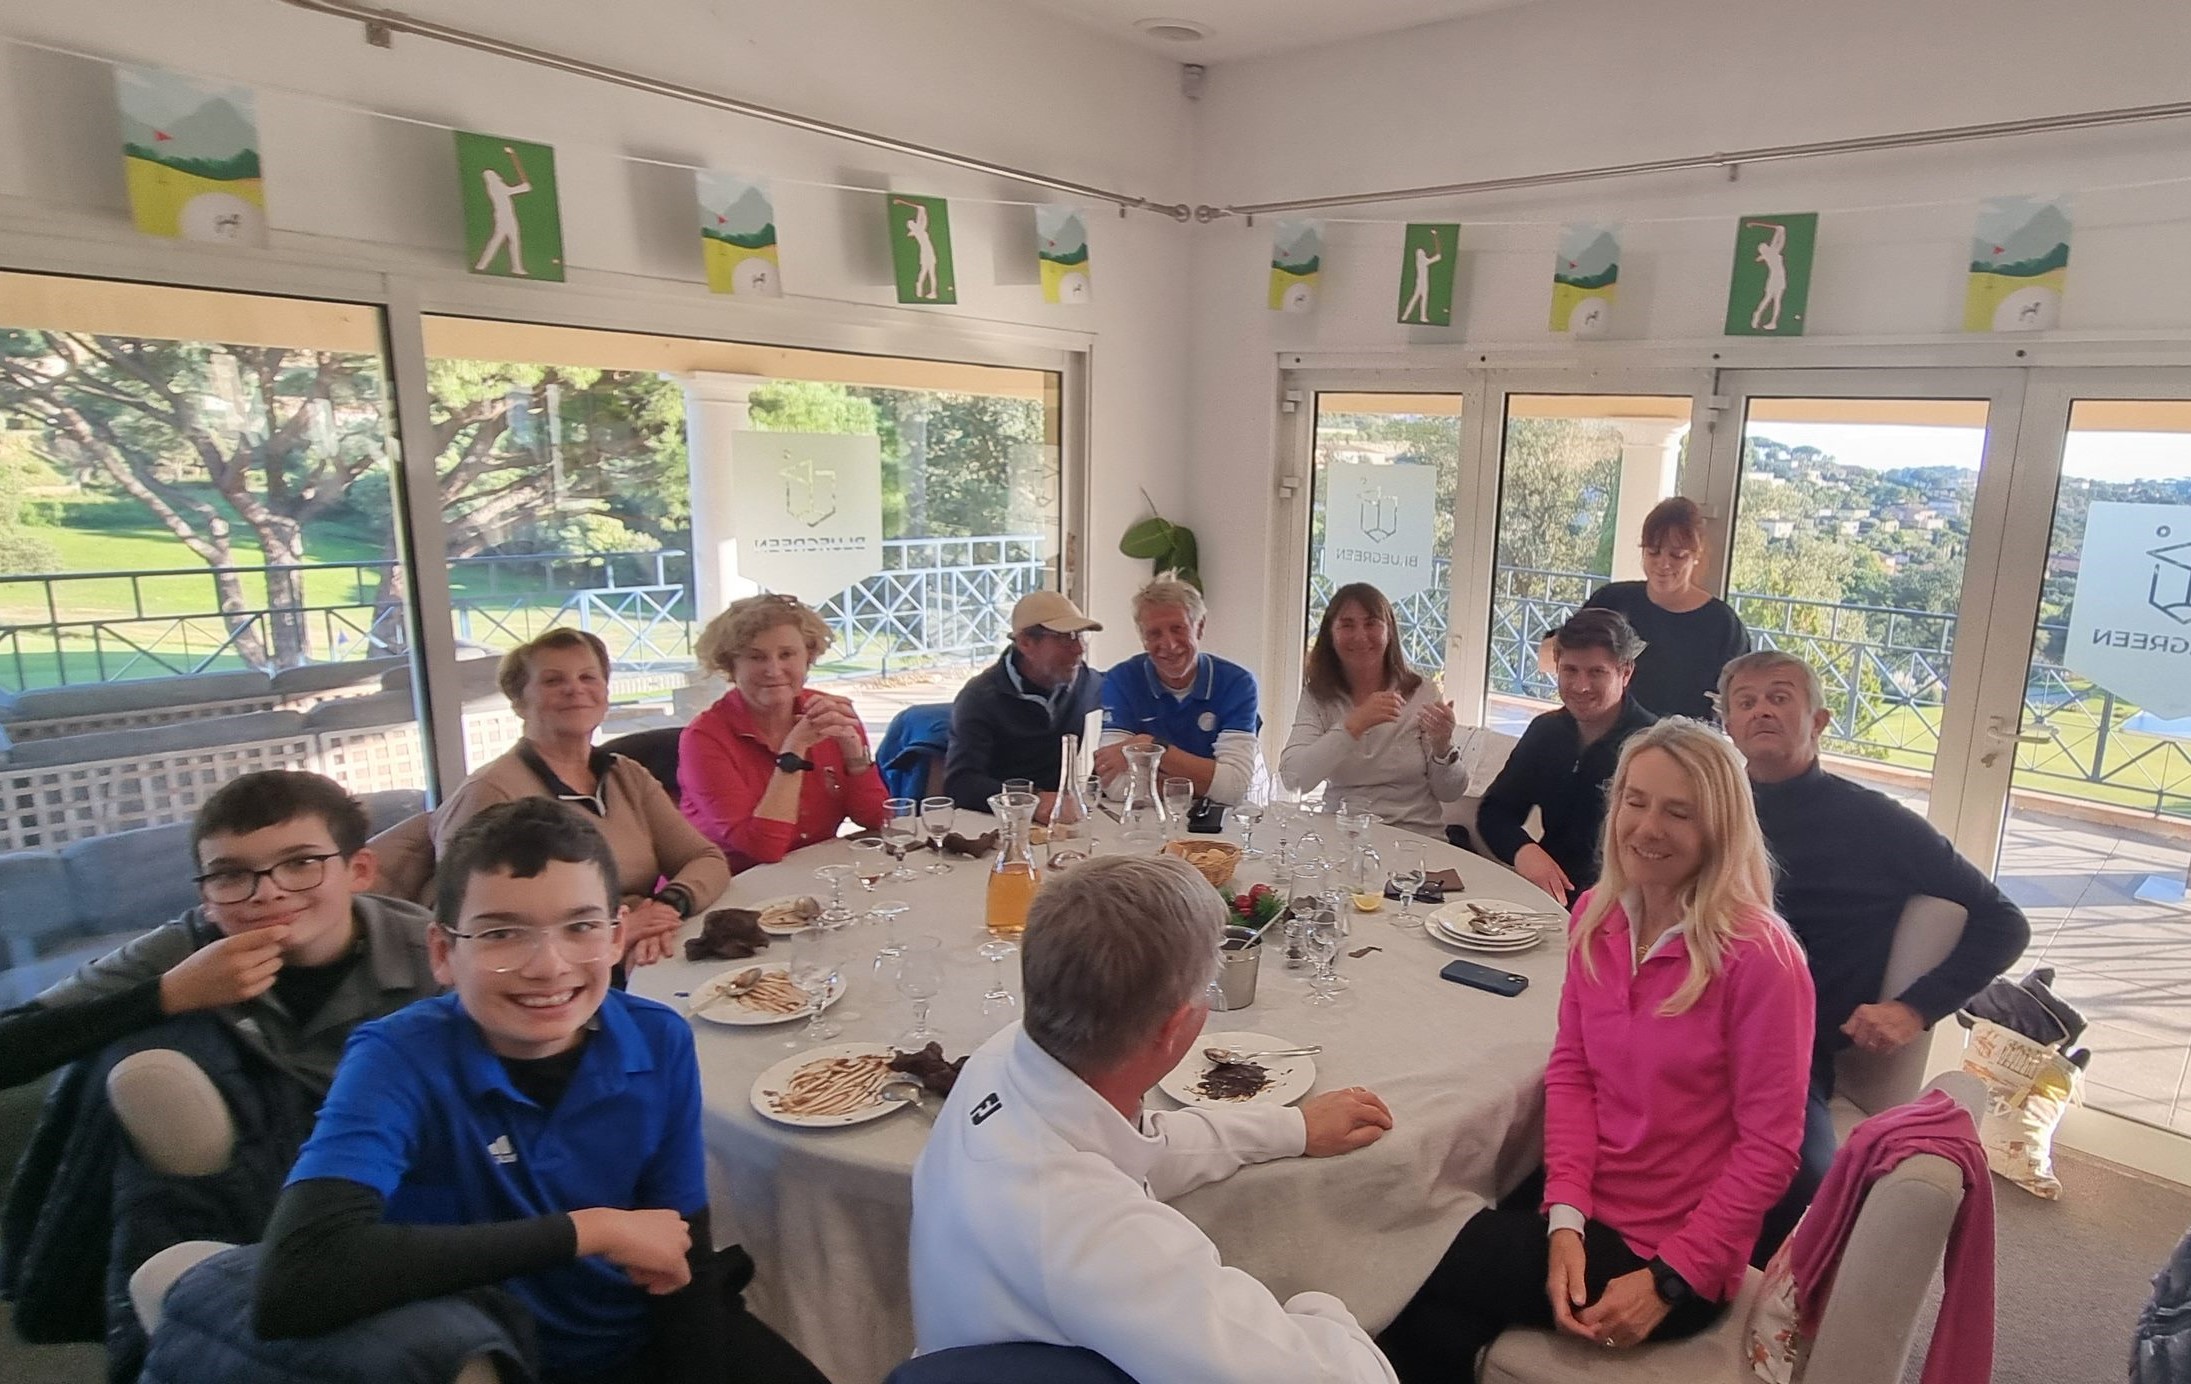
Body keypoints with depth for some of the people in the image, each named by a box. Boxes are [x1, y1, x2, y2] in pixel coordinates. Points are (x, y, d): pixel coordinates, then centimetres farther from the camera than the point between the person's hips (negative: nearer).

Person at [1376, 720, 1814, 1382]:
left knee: (1412, 1281, -15)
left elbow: (1769, 1147, -15)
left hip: (1669, 1252, -4)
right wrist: (1565, 1218, -11)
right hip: (1586, 1213, 5)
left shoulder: (1759, 956, -18)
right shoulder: (1595, 917, 0)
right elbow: (1570, 1071, 2)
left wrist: (1671, 1280, -17)